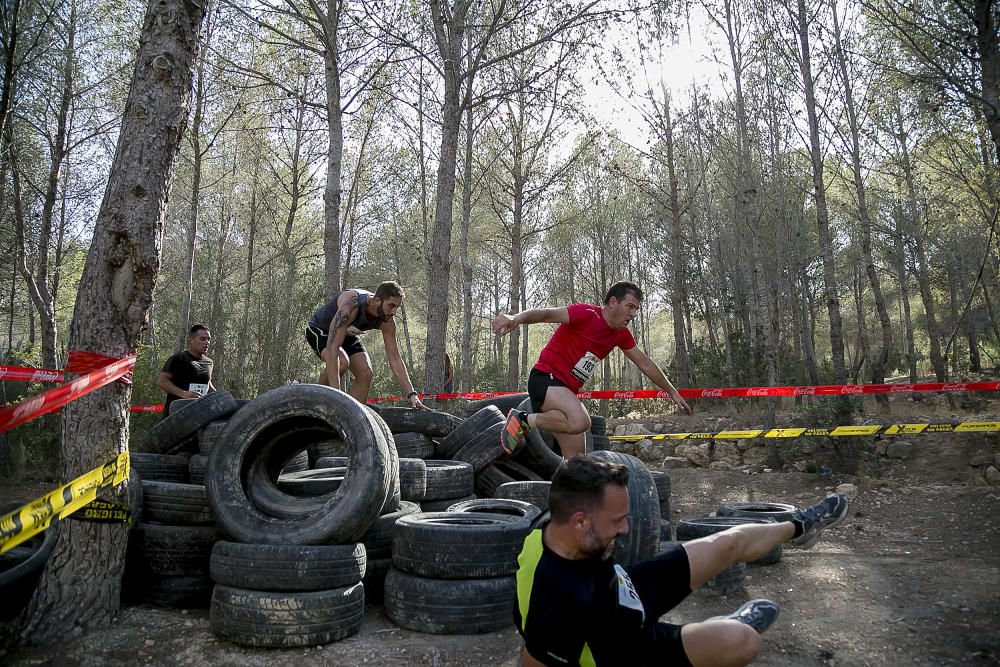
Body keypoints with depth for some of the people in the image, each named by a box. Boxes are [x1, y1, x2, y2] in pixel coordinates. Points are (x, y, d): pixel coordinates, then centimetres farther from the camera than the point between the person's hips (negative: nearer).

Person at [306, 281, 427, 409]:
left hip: (346, 334, 6)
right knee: (342, 362, -33)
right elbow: (332, 347, -46)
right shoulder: (351, 305, -41)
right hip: (319, 329, -6)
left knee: (365, 373, -12)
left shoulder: (387, 322, -22)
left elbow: (395, 359, -16)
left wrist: (412, 394, -24)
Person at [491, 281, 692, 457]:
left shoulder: (622, 334, 9)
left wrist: (673, 392, 26)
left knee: (577, 459, 3)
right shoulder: (586, 314, -15)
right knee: (580, 421, -35)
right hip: (545, 379, -9)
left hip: (568, 391, 9)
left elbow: (645, 364, 20)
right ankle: (523, 420, -16)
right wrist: (516, 318, -47)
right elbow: (548, 313, -28)